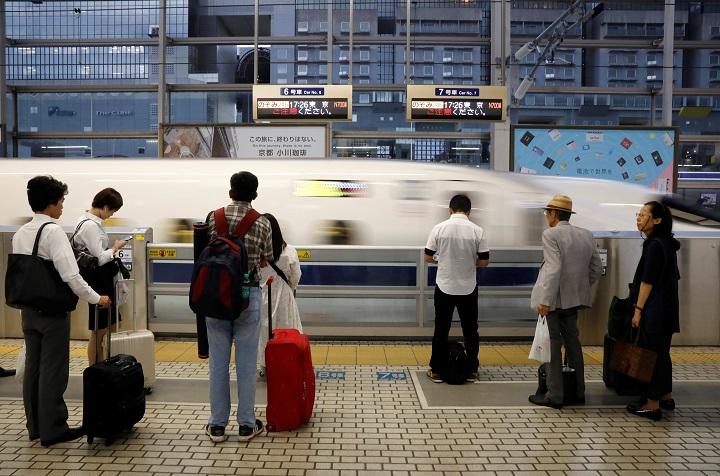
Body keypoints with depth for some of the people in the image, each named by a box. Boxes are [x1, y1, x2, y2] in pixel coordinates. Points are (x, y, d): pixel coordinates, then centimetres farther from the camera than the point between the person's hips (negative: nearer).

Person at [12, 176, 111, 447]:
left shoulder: (20, 233, 8)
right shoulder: (53, 231, -16)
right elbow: (70, 275, -22)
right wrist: (96, 299, -14)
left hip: (28, 309, 8)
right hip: (52, 310, -8)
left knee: (32, 367, 14)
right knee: (53, 370, 1)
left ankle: (35, 426, 24)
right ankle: (52, 429, 8)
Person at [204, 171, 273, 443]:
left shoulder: (214, 218, -1)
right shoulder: (262, 223, -2)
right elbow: (265, 261, 8)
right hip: (248, 295, -1)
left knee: (218, 361, 8)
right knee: (246, 362, 6)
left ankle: (217, 425, 15)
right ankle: (246, 424, 13)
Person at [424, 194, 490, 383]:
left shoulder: (439, 228, -7)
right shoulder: (477, 231, -8)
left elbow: (428, 257, -2)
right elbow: (484, 262, -5)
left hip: (444, 287, 0)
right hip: (468, 288, 0)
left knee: (441, 330, 9)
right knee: (470, 330, 13)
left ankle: (437, 371, 15)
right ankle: (472, 370, 20)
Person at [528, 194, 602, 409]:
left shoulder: (550, 234, -13)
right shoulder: (586, 235, 7)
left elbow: (554, 269, -22)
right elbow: (596, 269, 9)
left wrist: (545, 300, -20)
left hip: (554, 298, -7)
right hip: (574, 298, 7)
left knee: (553, 345, 0)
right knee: (572, 341, 17)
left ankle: (554, 395, 6)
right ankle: (578, 392, 25)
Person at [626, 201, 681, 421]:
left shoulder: (655, 245, -17)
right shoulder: (667, 244, 12)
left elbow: (648, 281, -19)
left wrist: (638, 310, -16)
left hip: (654, 311, -10)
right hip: (666, 309, 10)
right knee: (661, 353, 18)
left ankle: (652, 405, 3)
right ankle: (666, 397, 29)